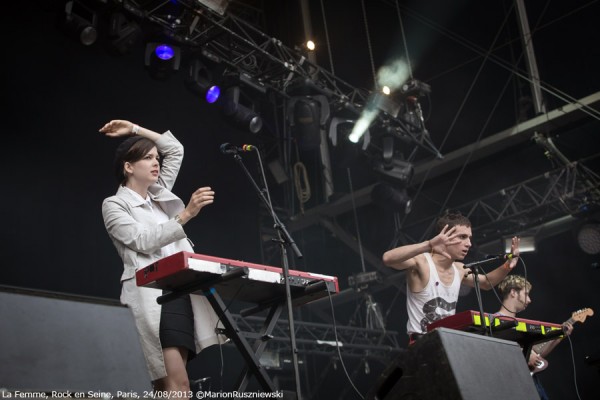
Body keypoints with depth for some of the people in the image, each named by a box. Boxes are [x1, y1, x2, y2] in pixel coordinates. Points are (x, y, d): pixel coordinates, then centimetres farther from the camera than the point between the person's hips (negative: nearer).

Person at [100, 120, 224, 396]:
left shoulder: (161, 193, 24)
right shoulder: (114, 205, 5)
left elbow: (175, 149, 31)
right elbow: (145, 241, -10)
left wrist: (134, 130, 27)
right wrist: (186, 214, -16)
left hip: (186, 289, 7)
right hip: (153, 294, -6)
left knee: (170, 383, -1)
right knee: (178, 384, -20)